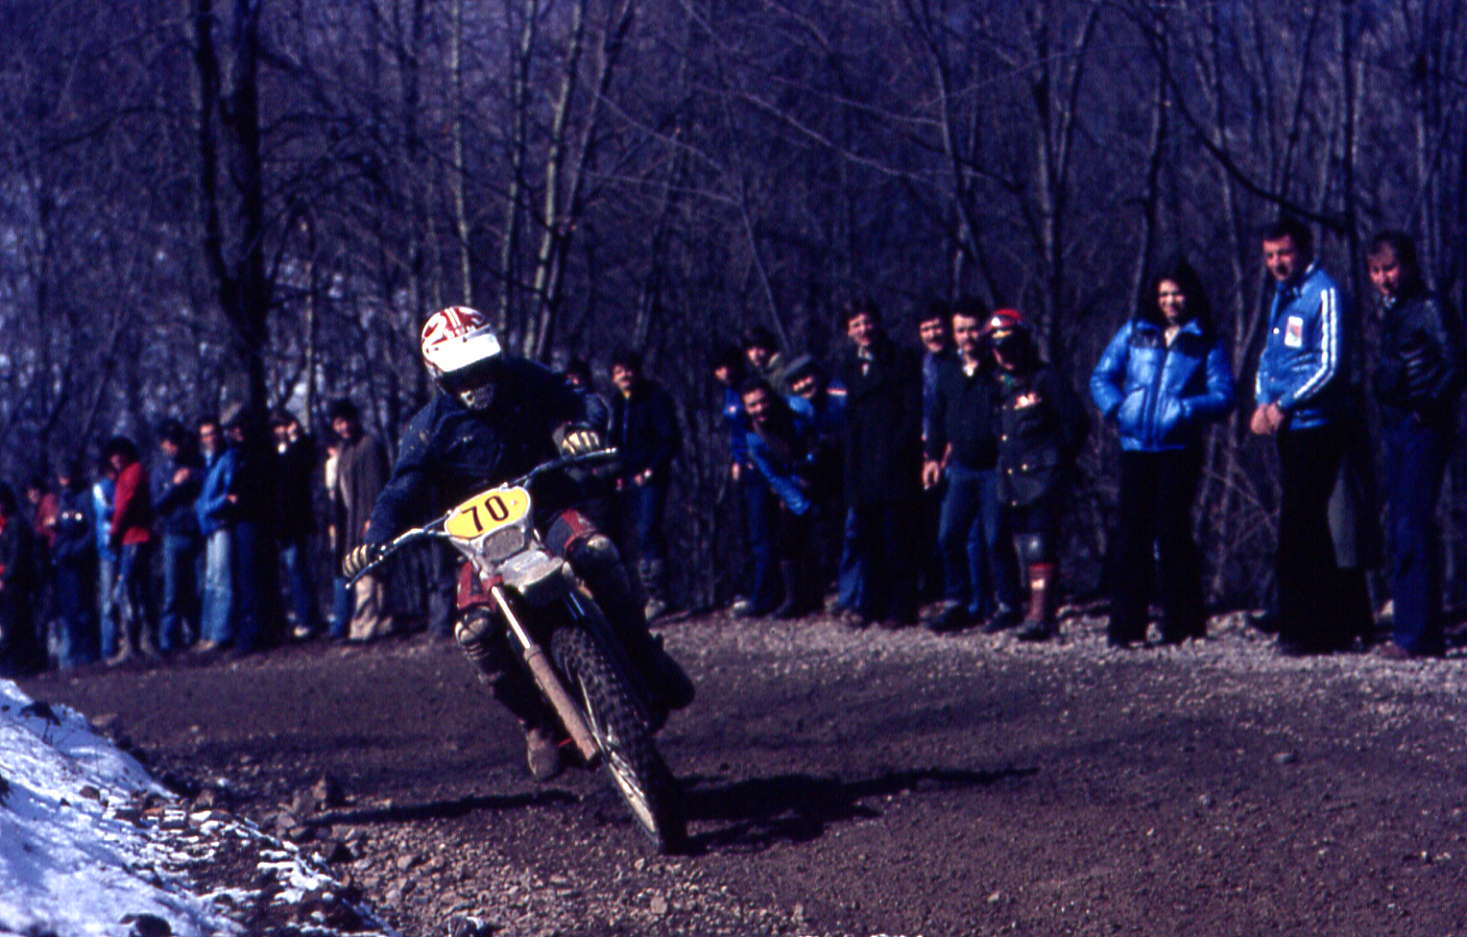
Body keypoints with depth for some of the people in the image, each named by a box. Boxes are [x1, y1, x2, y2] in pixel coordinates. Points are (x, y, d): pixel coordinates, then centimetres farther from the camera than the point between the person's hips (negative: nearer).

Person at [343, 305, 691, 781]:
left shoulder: (527, 381, 2)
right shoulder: (431, 427, -2)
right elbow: (403, 489, -8)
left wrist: (575, 431, -27)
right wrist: (375, 540, -27)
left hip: (550, 510, 0)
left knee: (596, 553, -35)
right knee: (475, 631, -25)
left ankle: (647, 662, -18)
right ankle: (537, 723, -5)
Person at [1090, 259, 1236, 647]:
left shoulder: (1208, 343, 5)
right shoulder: (1134, 333, 12)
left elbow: (1223, 397, -2)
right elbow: (1101, 377, 14)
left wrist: (1187, 408, -17)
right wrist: (1116, 407, -3)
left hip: (1179, 450, -2)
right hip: (1136, 447, 2)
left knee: (1172, 532, -4)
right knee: (1131, 533, 0)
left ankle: (1181, 623, 4)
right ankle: (1125, 624, 3)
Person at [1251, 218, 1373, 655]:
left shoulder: (1323, 295, -10)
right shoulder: (1282, 296, 17)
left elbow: (1331, 366, -16)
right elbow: (1269, 357, 21)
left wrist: (1284, 405, -13)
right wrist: (1263, 403, 3)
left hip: (1317, 426, -9)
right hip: (1290, 429, 9)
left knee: (1298, 532, -9)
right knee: (1310, 529, 13)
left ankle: (1304, 630, -5)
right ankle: (1337, 624, 20)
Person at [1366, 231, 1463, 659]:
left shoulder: (1431, 309, -9)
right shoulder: (1390, 311, 17)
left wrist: (1432, 406, -24)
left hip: (1424, 428, -9)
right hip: (1395, 427, 9)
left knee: (1413, 528, -12)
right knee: (1402, 530, 10)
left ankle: (1420, 635, -12)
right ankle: (1410, 630, 16)